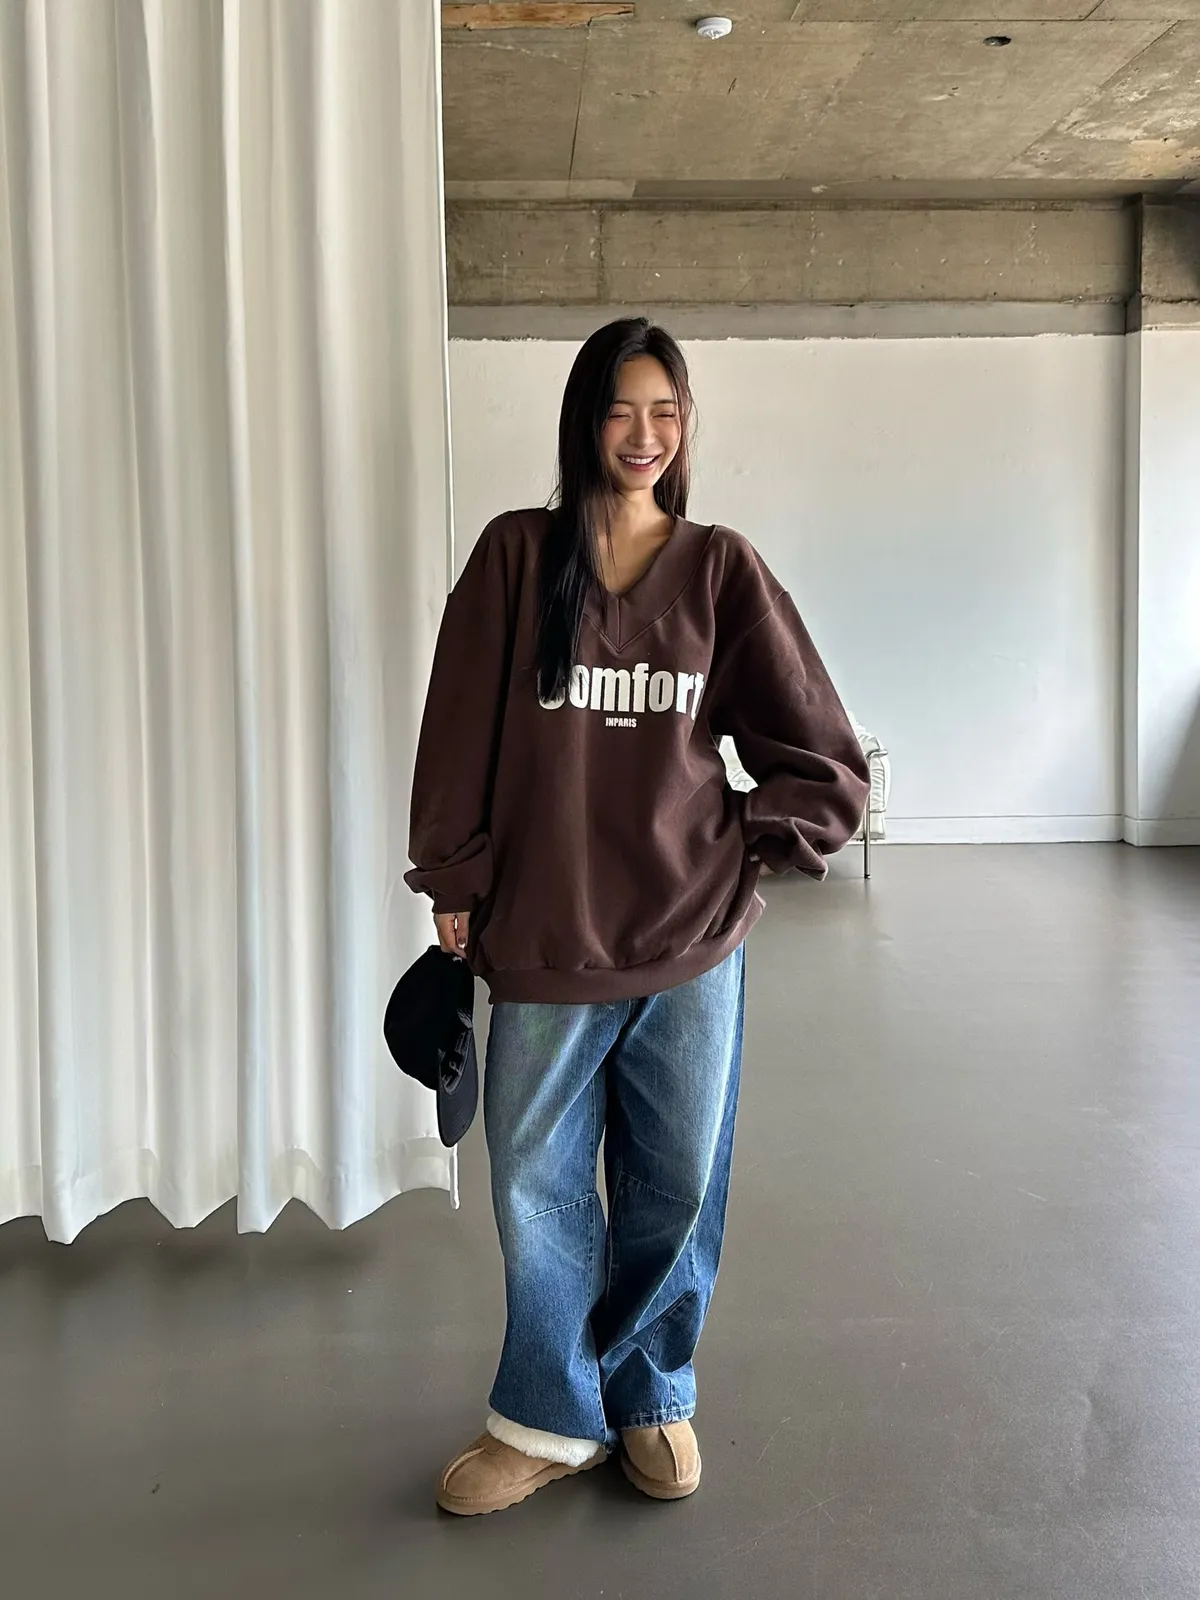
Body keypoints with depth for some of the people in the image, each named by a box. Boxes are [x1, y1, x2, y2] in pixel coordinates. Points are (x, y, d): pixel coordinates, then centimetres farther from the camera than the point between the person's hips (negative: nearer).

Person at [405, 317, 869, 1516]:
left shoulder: (721, 570, 2)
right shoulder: (517, 556, 0)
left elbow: (821, 757, 5)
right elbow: (459, 734, 2)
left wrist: (749, 846, 0)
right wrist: (455, 881, 2)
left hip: (692, 942, 1)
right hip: (542, 938, 0)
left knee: (676, 1189, 12)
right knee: (538, 1189, 10)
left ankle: (651, 1398, 36)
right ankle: (550, 1418, 31)